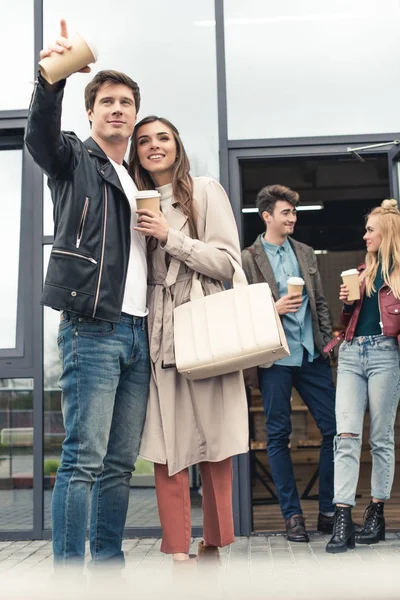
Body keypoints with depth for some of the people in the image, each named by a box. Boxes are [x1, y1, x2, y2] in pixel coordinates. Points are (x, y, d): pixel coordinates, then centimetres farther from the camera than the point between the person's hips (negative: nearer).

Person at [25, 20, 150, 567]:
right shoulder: (75, 160, 6)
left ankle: (109, 567, 17)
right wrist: (51, 79, -34)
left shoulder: (137, 181, 24)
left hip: (138, 331, 6)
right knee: (84, 459, -8)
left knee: (120, 463, 9)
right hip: (92, 327, -6)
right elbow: (40, 136, -18)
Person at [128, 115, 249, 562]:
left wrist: (170, 236, -10)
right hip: (159, 335, 3)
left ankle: (213, 546, 13)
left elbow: (228, 262, -4)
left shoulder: (205, 191, 4)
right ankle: (177, 551, 4)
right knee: (165, 449, -2)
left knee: (214, 446, 0)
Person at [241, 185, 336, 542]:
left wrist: (328, 342, 9)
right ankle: (292, 514, 15)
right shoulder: (248, 258, 1)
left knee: (334, 428, 1)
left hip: (312, 354, 4)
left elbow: (320, 302, 16)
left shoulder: (305, 253, 15)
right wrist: (274, 308, -16)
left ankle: (329, 510, 14)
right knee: (278, 435, 3)